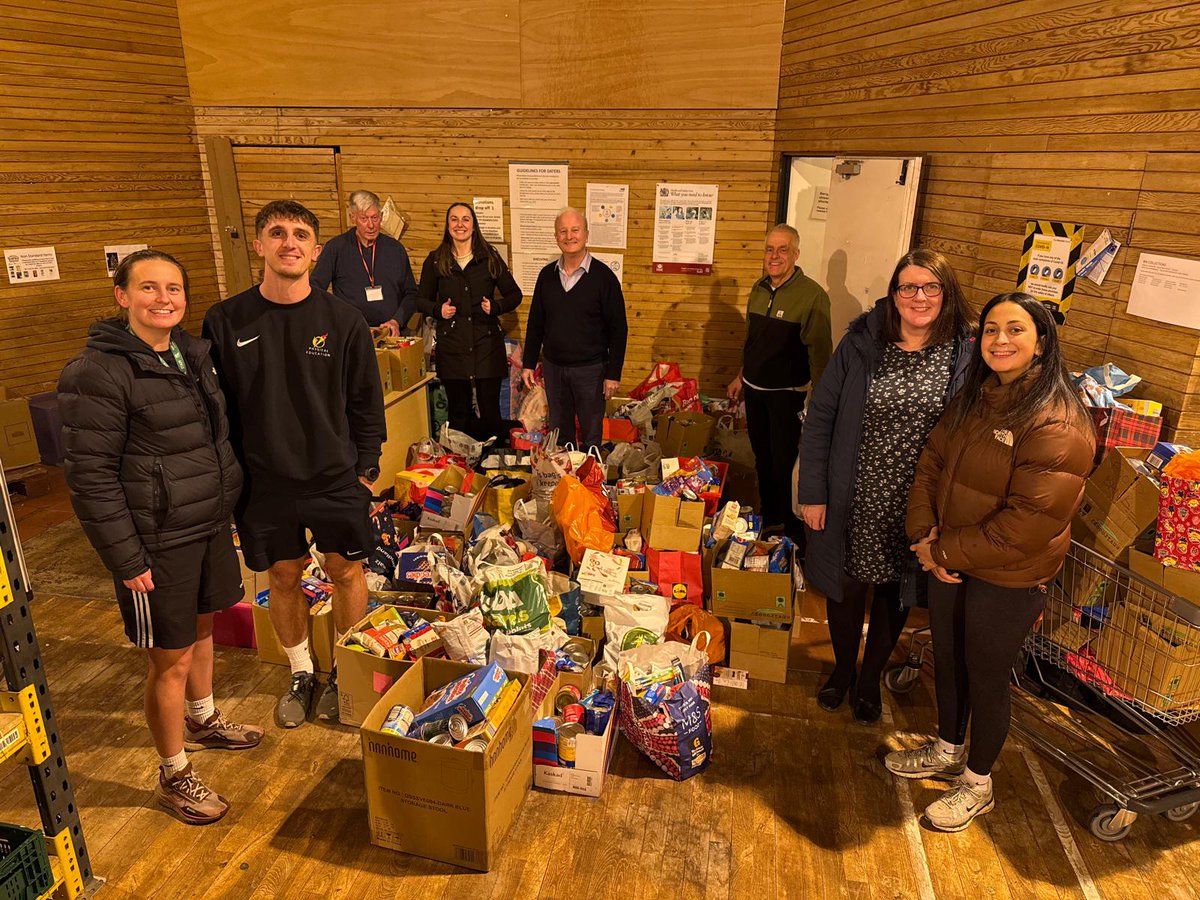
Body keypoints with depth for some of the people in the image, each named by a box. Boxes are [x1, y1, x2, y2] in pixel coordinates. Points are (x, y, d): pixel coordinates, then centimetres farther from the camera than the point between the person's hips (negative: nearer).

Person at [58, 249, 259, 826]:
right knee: (170, 659, 5)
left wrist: (227, 506, 15)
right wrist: (126, 559, -17)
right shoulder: (98, 372, -17)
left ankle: (202, 721, 49)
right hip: (157, 541, -7)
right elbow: (90, 476, -18)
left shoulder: (192, 353, 6)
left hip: (210, 525, 7)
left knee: (202, 626, 24)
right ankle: (173, 776, 25)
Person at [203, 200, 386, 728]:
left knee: (345, 571, 10)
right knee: (283, 577, 15)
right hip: (263, 484, 1)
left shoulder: (343, 321, -7)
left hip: (336, 479, -1)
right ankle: (301, 673, 37)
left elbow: (366, 404, -1)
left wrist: (365, 470, -3)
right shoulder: (225, 322, -5)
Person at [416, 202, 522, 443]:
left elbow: (514, 294, 9)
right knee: (459, 414, 8)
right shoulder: (435, 261, 5)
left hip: (487, 345, -1)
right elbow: (421, 299, 13)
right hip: (451, 348, 1)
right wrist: (438, 310, -8)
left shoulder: (490, 257, 4)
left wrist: (496, 306, -10)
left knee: (490, 412, 1)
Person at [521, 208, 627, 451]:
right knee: (558, 433, 16)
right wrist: (529, 364, 7)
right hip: (553, 366, 4)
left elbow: (618, 329, -8)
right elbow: (535, 322, 11)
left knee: (591, 436, 8)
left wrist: (613, 374, -11)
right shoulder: (547, 275, 3)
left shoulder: (603, 276, -9)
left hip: (590, 368, -4)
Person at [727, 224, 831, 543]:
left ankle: (794, 528, 14)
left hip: (787, 393, -7)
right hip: (754, 388, 7)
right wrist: (741, 376, 20)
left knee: (784, 463, -3)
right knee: (762, 458, 17)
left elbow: (819, 351, -17)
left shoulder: (812, 295, -16)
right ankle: (768, 518, 33)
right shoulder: (759, 288, 6)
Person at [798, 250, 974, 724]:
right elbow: (820, 416, -5)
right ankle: (843, 667, 42)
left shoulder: (966, 355, -7)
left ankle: (870, 677, 42)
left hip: (917, 508, 1)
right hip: (855, 502, 0)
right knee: (845, 587, 15)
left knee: (894, 593, 17)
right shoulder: (861, 344, -8)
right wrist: (812, 491, -8)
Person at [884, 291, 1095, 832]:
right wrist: (925, 534, -11)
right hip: (949, 563, 7)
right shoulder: (974, 400, 2)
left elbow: (1029, 524, -26)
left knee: (986, 677, 11)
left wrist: (945, 552, -19)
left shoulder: (1058, 424, -22)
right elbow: (931, 463, 4)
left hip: (1008, 579, -7)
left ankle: (977, 786, 36)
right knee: (947, 660, 22)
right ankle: (947, 752, 47)